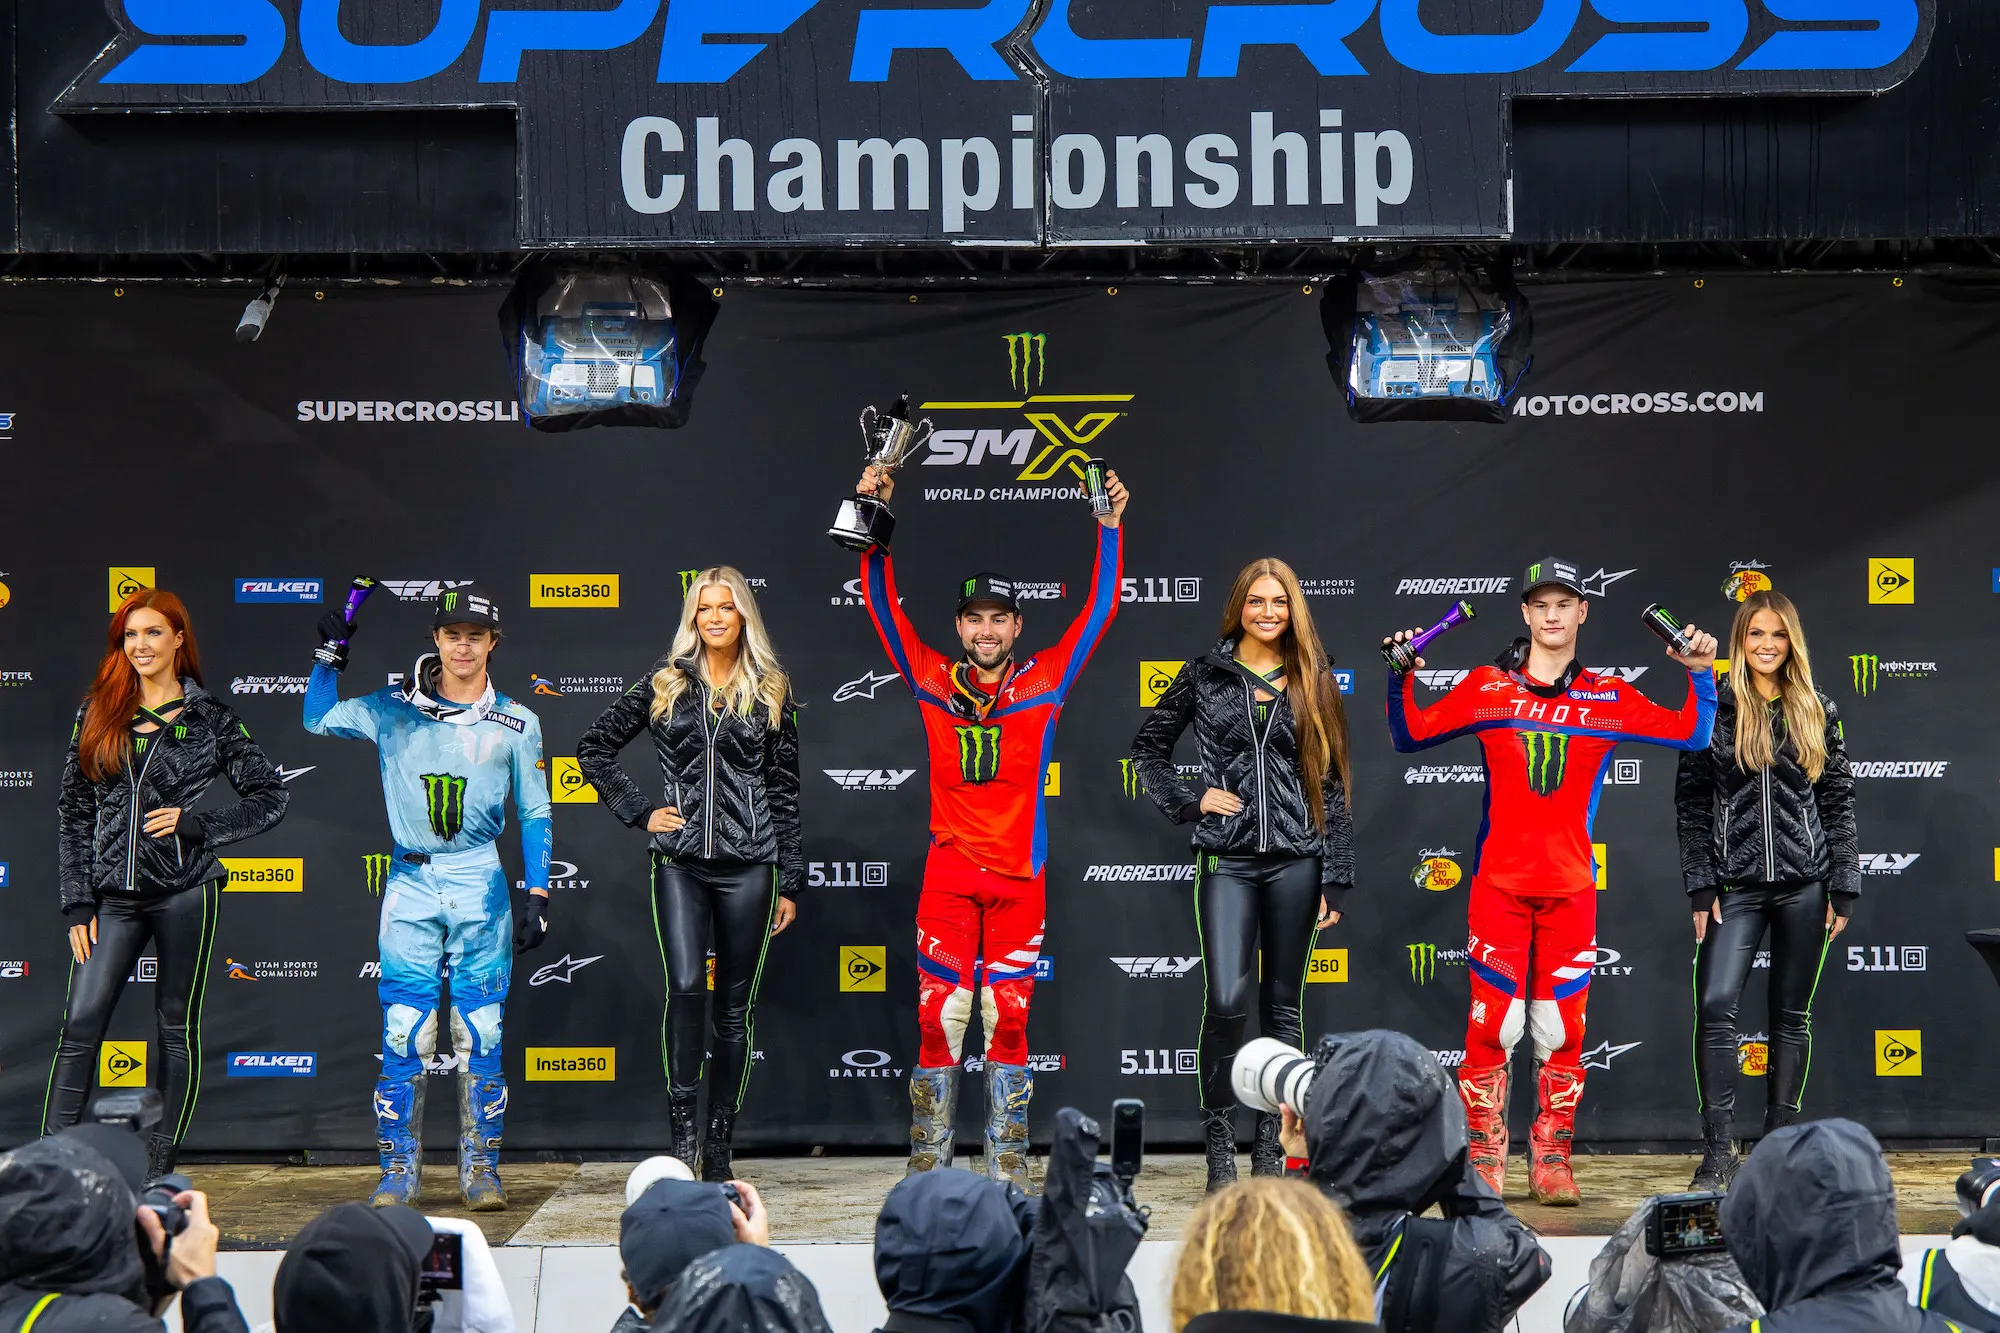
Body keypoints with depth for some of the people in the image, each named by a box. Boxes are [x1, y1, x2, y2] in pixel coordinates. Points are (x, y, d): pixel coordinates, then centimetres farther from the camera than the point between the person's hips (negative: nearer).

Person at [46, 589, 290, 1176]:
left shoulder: (209, 719, 2)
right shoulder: (97, 713, 8)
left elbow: (270, 797, 4)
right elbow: (74, 811, 9)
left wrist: (198, 824, -9)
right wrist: (77, 902, 4)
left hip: (185, 890, -2)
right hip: (113, 895, 2)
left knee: (177, 1027, 4)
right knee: (81, 1023, -7)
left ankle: (158, 1175, 11)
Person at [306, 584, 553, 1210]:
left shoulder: (516, 723, 5)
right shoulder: (394, 710, 6)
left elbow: (534, 814, 8)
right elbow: (318, 719, 12)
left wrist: (537, 896, 1)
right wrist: (332, 653, -1)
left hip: (479, 887, 0)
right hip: (410, 883, 0)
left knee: (482, 1033, 0)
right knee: (403, 1033, -2)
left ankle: (481, 1168, 8)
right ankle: (399, 1169, 5)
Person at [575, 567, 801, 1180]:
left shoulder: (772, 692, 7)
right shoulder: (665, 682, 7)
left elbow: (785, 791, 8)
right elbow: (594, 748, 13)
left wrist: (790, 882, 5)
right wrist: (640, 810, 3)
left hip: (748, 862, 1)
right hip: (679, 860, 0)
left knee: (735, 1003, 3)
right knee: (685, 988, -16)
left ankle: (719, 1142, 10)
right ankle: (681, 1130, -8)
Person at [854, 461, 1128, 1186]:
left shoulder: (1045, 680, 7)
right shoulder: (933, 680, 7)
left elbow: (1099, 611, 7)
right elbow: (883, 606, 6)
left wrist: (1110, 528, 1)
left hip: (1019, 875, 0)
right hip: (948, 873, 0)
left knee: (1009, 1017, 3)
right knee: (938, 1015, -3)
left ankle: (1008, 1158, 11)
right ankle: (929, 1155, 5)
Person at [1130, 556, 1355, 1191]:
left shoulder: (1313, 681, 8)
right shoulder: (1205, 675, 5)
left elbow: (1332, 783, 7)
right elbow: (1148, 747, 14)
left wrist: (1335, 878, 3)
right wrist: (1190, 801, -2)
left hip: (1295, 858, 2)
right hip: (1227, 859, -1)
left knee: (1282, 1007, 5)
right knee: (1226, 1000, -14)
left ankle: (1271, 1149, 12)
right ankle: (1219, 1143, -1)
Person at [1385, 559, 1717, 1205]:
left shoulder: (1608, 697, 8)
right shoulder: (1488, 686, 7)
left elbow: (1692, 732, 3)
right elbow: (1411, 734, 6)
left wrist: (1701, 674, -10)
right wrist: (1401, 676, -7)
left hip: (1571, 886, 1)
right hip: (1499, 882, -1)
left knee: (1562, 1026, 1)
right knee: (1493, 1023, -5)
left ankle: (1551, 1159, 12)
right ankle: (1484, 1159, 6)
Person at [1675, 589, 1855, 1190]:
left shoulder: (1817, 712, 7)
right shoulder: (1712, 709, 2)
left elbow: (1839, 802, 7)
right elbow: (1691, 802, 1)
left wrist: (1842, 888, 2)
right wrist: (1701, 888, -5)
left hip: (1803, 883, 2)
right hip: (1736, 884, -2)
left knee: (1792, 1015, 7)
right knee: (1715, 1007, -14)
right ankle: (1717, 1153, -9)